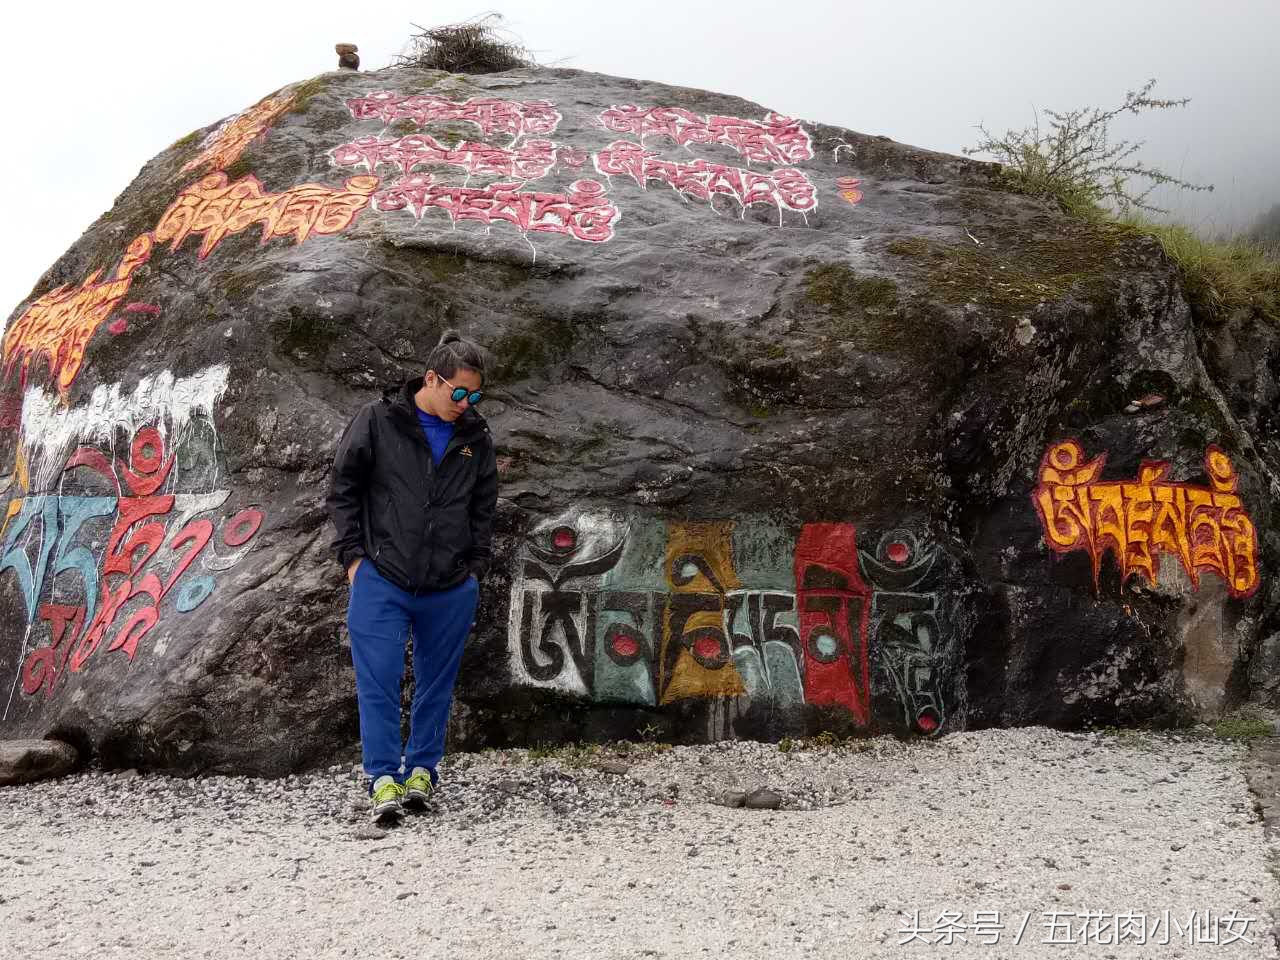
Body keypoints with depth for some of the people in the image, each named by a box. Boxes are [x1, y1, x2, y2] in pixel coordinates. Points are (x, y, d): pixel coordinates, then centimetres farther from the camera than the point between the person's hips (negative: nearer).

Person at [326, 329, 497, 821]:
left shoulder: (475, 436, 5)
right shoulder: (377, 421, -4)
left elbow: (484, 507, 15)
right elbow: (343, 489, 1)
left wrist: (476, 565, 7)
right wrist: (353, 555, -3)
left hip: (450, 589, 3)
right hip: (381, 580, -3)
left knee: (437, 682, 10)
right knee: (379, 680, -5)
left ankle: (422, 769, 22)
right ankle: (383, 778, 1)